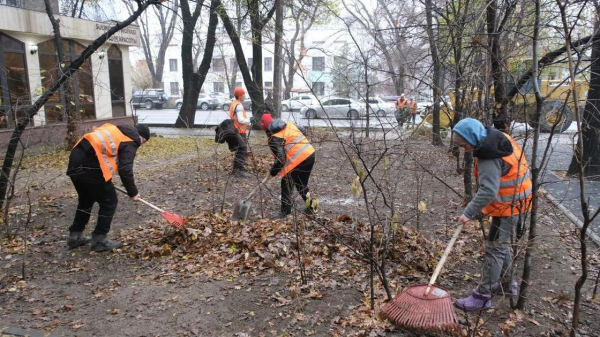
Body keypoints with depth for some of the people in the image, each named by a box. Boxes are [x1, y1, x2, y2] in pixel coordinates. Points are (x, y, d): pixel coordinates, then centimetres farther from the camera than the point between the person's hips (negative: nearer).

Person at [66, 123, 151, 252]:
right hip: (89, 165, -9)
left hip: (77, 159, 9)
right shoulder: (130, 142, -1)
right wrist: (133, 192, -2)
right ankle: (99, 240, 11)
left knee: (86, 200, 26)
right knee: (109, 202, 5)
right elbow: (125, 170, -11)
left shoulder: (117, 131, 25)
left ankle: (75, 236, 34)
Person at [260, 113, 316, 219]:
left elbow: (280, 159, -15)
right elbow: (303, 130, 25)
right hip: (310, 154, 8)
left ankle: (285, 211, 10)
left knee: (286, 184, 7)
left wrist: (272, 172, -1)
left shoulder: (274, 138, -10)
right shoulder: (288, 124, 11)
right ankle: (310, 208, 30)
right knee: (302, 184, 23)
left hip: (299, 160, -8)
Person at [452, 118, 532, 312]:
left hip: (508, 205, -10)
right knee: (502, 244, 22)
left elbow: (488, 191, -34)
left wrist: (469, 213, -28)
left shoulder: (489, 159, -29)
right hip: (514, 200, 10)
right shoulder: (496, 137, 0)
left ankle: (483, 296, 2)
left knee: (494, 249, -5)